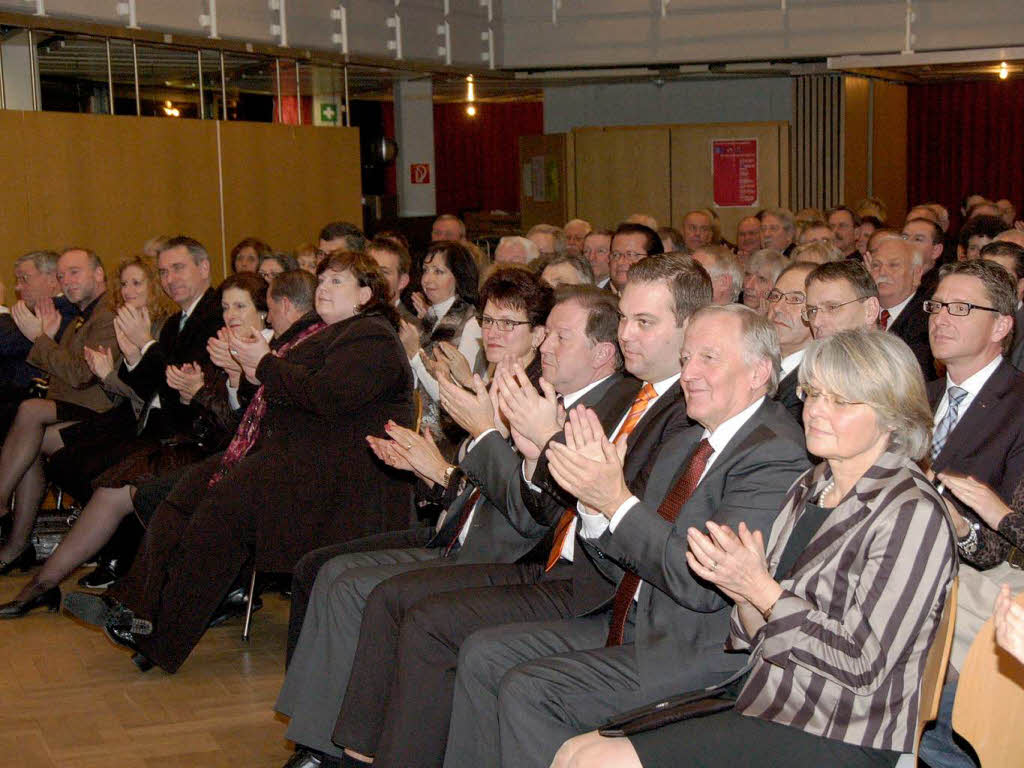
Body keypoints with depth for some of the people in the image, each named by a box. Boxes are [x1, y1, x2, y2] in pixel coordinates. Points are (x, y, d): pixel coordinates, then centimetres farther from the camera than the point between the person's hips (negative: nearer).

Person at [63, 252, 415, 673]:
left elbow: (327, 395, -22)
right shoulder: (325, 332, 25)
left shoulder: (371, 338, -8)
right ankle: (134, 605, -12)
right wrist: (251, 365, 4)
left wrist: (266, 365, -10)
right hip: (287, 450, 10)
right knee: (191, 487, -5)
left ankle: (158, 638, -19)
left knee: (225, 504, -25)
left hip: (333, 471, -10)